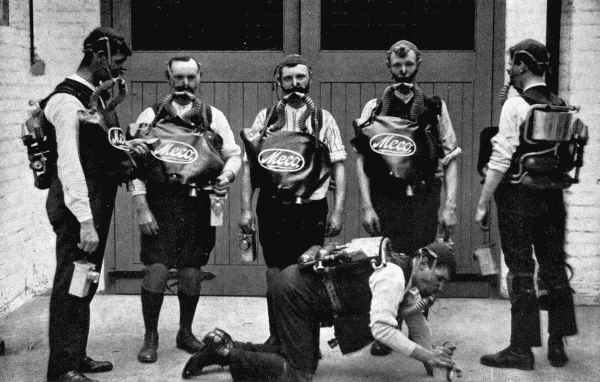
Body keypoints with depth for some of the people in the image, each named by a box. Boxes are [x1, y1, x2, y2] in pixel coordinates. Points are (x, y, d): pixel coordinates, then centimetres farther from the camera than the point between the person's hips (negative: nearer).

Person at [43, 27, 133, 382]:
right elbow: (69, 163, -23)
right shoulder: (67, 100, -16)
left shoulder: (97, 97, 14)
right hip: (78, 204, -10)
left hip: (99, 201, 10)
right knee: (71, 283, -3)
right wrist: (84, 220, -27)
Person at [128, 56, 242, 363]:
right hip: (160, 204, -2)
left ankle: (185, 332, 26)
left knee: (192, 271, 7)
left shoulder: (213, 117, 9)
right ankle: (150, 338, 9)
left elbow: (234, 154, 13)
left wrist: (228, 173, -10)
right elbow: (134, 164, -1)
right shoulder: (151, 116, 3)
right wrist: (142, 208, -8)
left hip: (198, 205, 2)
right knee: (157, 269, -7)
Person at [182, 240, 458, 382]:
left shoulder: (407, 275, 7)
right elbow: (381, 329, -31)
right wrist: (426, 356, -25)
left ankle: (227, 346, 17)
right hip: (295, 289, -10)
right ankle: (225, 351, -5)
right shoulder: (393, 276, -23)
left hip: (301, 291, 10)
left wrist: (433, 354, 1)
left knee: (305, 357, 18)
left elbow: (415, 319, 14)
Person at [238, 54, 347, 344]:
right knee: (275, 274, 6)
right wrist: (245, 208, 0)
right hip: (273, 208, 1)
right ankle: (276, 334, 20)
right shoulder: (266, 117, 7)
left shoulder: (324, 119, 6)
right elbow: (249, 166, 6)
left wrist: (338, 211, -4)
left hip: (311, 208, 0)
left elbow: (338, 167, 4)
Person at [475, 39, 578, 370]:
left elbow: (501, 160, -17)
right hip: (552, 197, 6)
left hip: (518, 195, -6)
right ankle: (557, 345, 20)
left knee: (521, 271, 0)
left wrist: (483, 203, -12)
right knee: (554, 268, 12)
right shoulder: (561, 107, 6)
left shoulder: (515, 106, -13)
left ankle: (521, 349, 6)